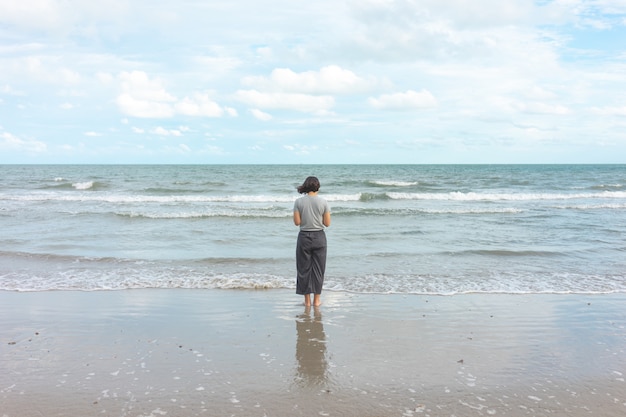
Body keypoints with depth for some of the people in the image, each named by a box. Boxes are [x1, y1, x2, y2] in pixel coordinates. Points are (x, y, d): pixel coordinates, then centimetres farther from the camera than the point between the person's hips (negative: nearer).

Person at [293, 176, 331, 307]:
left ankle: (307, 300, 14)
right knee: (318, 268, 10)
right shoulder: (323, 202, -5)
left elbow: (297, 222, -6)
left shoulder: (299, 202, -6)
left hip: (304, 236, 0)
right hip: (319, 237, 0)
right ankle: (317, 300, 15)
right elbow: (327, 223, -4)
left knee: (304, 268, 9)